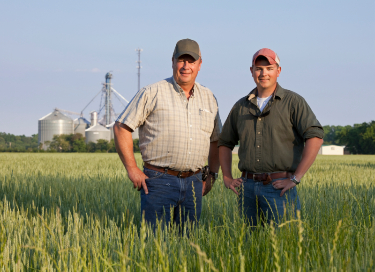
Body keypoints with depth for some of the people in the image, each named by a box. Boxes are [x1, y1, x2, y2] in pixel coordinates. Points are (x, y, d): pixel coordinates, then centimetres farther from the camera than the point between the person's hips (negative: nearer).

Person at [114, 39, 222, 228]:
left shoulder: (208, 98, 13)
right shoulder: (153, 93, -2)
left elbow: (216, 140, 24)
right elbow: (121, 128, -2)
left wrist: (212, 175, 14)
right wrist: (132, 169, -7)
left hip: (193, 183, 4)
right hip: (159, 182, -4)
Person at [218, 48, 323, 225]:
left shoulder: (293, 102, 1)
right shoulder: (241, 107, 15)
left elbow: (315, 137, -11)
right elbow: (225, 143, 25)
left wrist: (295, 178, -14)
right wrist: (227, 177, 12)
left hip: (279, 187, -4)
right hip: (248, 187, 4)